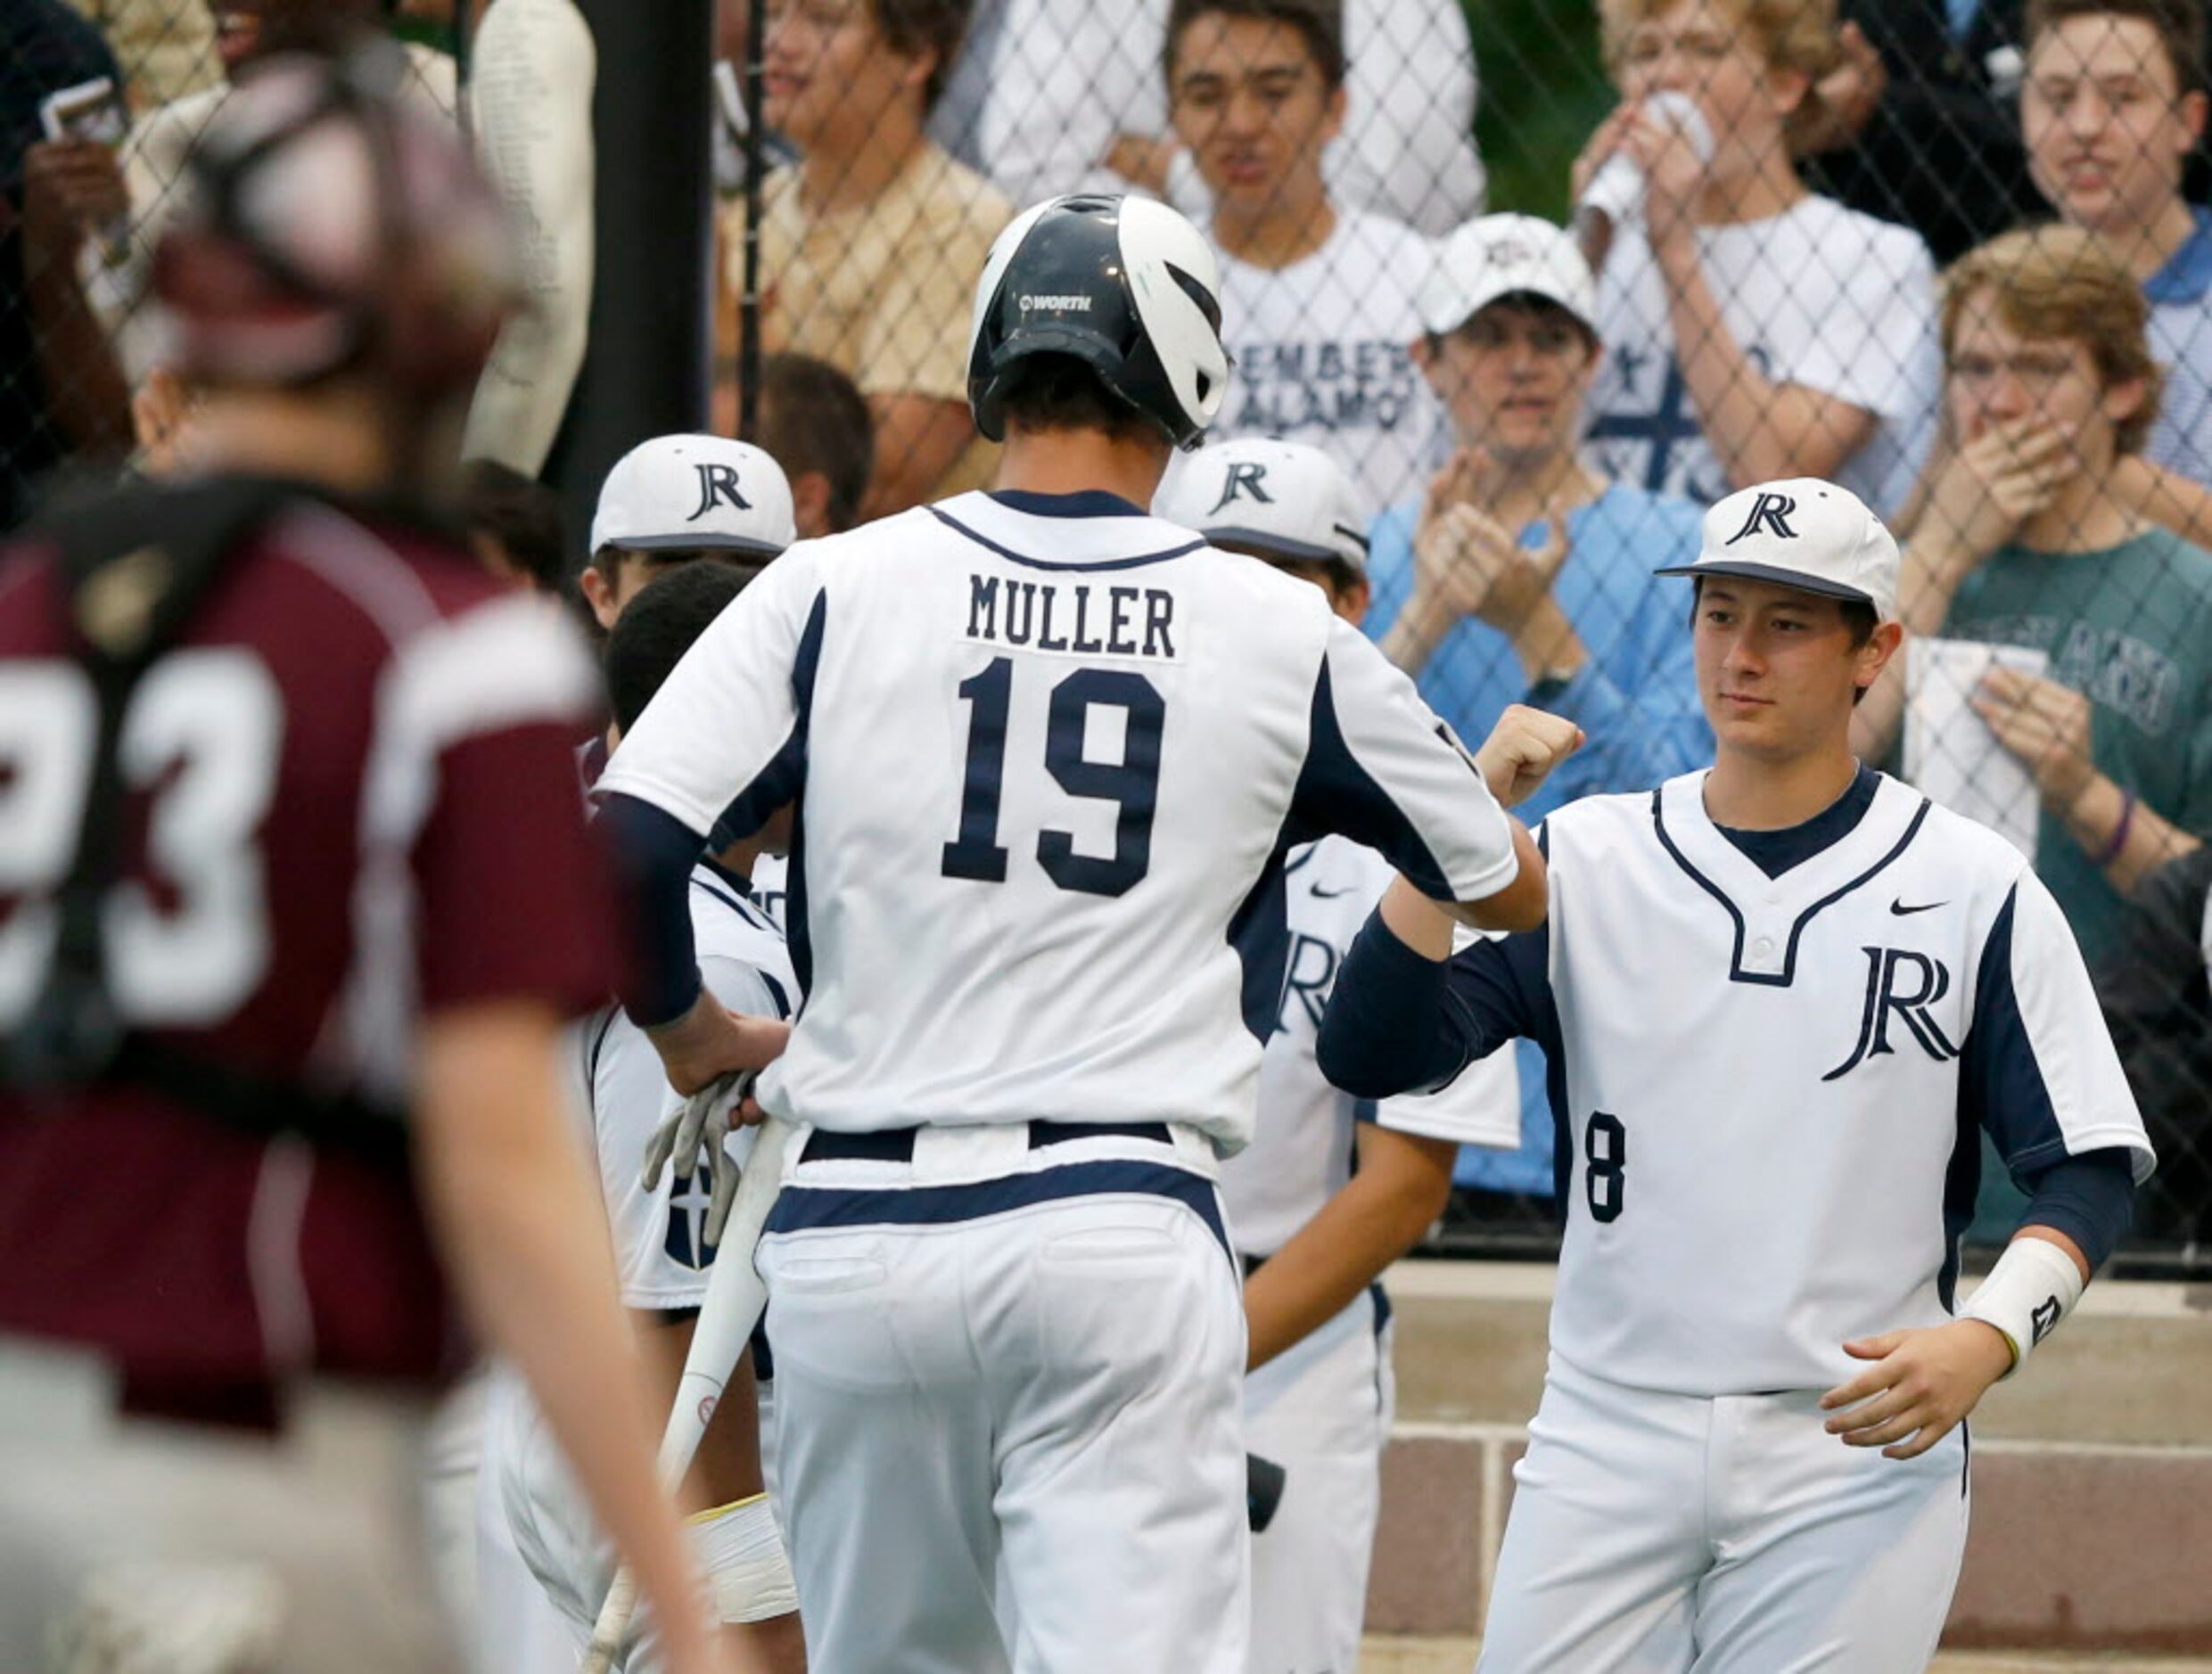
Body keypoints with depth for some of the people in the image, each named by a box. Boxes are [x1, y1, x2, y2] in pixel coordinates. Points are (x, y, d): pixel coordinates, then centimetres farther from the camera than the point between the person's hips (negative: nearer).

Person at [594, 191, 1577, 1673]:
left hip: (858, 1234, 2)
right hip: (1122, 1232, -1)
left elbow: (618, 848, -7)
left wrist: (688, 1028, 14)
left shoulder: (834, 591, 3)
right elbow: (1510, 885, 20)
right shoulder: (1284, 635, 6)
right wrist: (1501, 773, 45)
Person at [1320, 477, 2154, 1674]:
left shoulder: (1974, 890, 2)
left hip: (1860, 1446, -2)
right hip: (1608, 1434, 2)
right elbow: (1371, 1055, -4)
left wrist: (1985, 1338, -17)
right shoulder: (1586, 859, 7)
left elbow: (2089, 1170, 1)